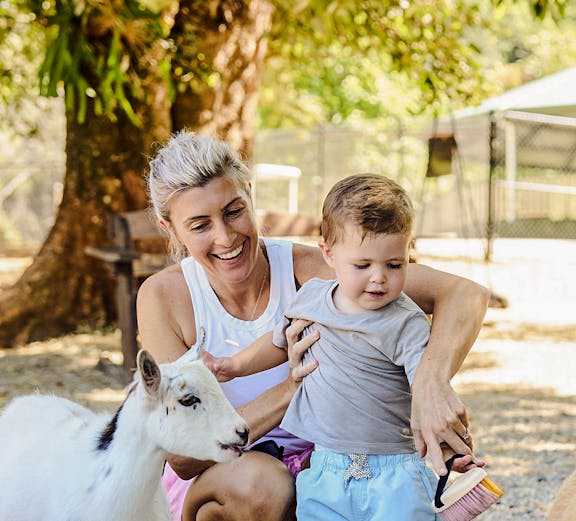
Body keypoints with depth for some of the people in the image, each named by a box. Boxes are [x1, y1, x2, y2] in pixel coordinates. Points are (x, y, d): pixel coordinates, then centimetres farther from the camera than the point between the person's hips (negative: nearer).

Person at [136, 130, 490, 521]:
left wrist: (432, 379, -44)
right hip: (207, 479, 0)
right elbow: (182, 455, -20)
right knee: (259, 481, -35)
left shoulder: (309, 268, -17)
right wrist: (289, 389, -32)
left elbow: (465, 295, -23)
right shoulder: (163, 297, -17)